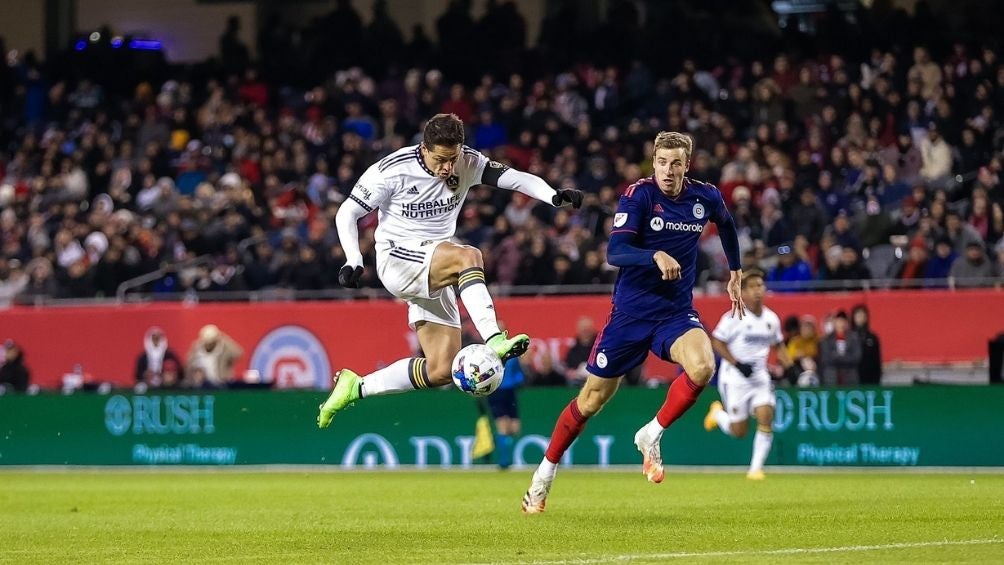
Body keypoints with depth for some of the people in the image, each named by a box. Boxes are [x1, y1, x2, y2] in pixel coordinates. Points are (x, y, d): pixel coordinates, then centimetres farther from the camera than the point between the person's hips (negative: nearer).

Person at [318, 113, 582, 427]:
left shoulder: (468, 163, -4)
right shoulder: (392, 170, -14)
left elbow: (517, 178, -12)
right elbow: (346, 214, -7)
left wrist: (555, 196, -31)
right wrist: (354, 261, -21)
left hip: (434, 274, 6)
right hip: (397, 259, -6)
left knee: (442, 370, -1)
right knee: (468, 256, -33)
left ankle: (355, 388, 13)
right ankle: (493, 341, -45)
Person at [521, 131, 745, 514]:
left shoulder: (705, 197, -2)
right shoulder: (638, 195, -14)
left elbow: (726, 224, 23)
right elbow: (614, 252, -25)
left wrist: (735, 273, 27)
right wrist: (656, 256, -42)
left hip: (676, 311, 2)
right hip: (631, 311, -2)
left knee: (702, 366, -29)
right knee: (592, 399, 5)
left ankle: (651, 436, -8)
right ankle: (544, 474, 25)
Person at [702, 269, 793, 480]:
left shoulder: (772, 318, 5)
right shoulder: (734, 318, -12)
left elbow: (778, 345, 20)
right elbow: (716, 342, -9)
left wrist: (788, 366, 5)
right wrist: (738, 364, -18)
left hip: (760, 377, 4)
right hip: (735, 378, -4)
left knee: (766, 417, -16)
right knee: (739, 431, -1)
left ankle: (756, 468, -7)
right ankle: (718, 413, 33)